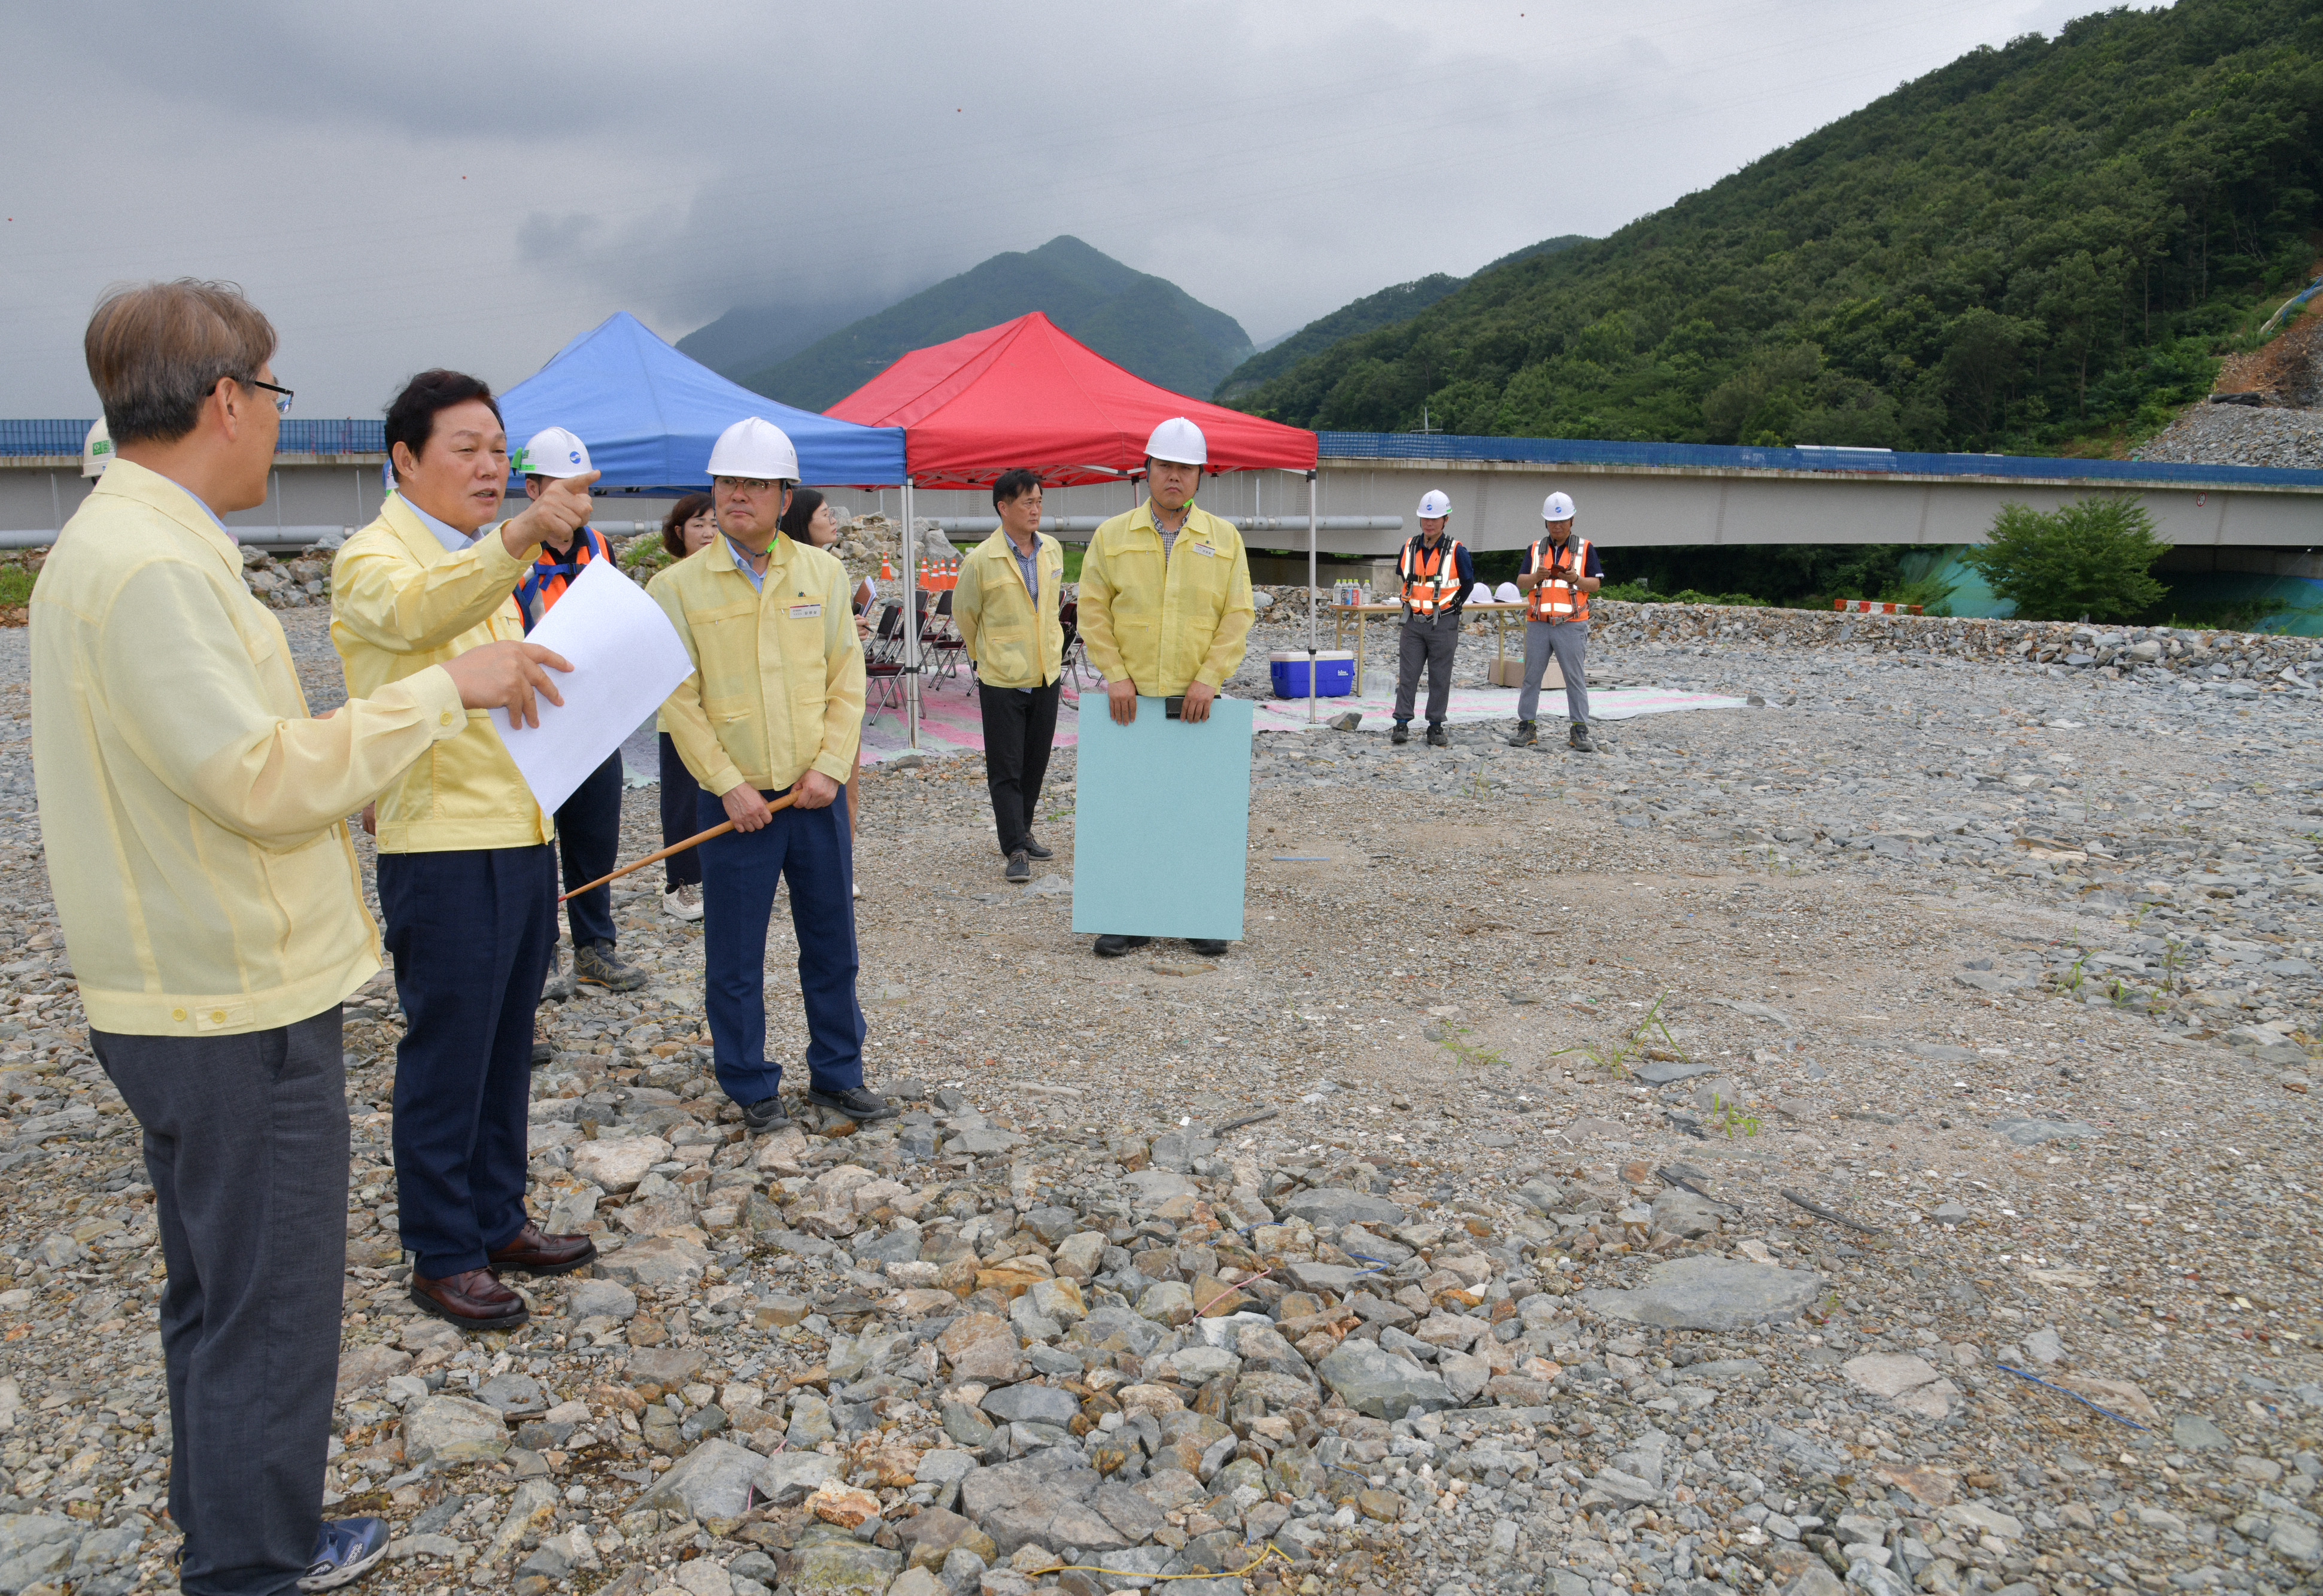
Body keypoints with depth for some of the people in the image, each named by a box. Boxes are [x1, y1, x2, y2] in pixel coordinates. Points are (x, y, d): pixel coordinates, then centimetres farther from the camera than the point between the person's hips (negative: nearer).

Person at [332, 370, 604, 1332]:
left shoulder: (484, 564, 17)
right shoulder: (374, 558, -10)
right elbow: (417, 614, -36)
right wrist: (519, 538, -52)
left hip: (522, 837, 8)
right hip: (441, 849, -8)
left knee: (506, 1048, 16)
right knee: (445, 1060, 1)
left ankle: (497, 1219, 29)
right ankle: (441, 1257, 14)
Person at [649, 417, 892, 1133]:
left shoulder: (823, 572, 5)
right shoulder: (678, 585, -3)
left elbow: (847, 677, 4)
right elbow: (679, 699, -5)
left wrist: (828, 767, -6)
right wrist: (729, 786, -11)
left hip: (816, 796, 2)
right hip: (735, 801, -2)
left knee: (832, 943, 11)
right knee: (735, 957, 5)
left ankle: (837, 1073, 26)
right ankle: (751, 1086, 21)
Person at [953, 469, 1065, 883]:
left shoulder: (1053, 550, 3)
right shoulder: (981, 560, -13)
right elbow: (964, 615, 2)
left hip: (1047, 676, 5)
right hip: (1002, 681, -5)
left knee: (1035, 764, 14)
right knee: (1006, 770, 0)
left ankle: (1023, 833, 29)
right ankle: (1015, 850, 3)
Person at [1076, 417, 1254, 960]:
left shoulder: (1225, 539, 6)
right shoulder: (1111, 536, 5)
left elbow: (1237, 616, 2)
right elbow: (1093, 612, 2)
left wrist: (1209, 677, -9)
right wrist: (1115, 675, -8)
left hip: (1196, 699, 0)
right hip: (1130, 698, 0)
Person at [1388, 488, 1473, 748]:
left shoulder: (1455, 551, -7)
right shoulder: (1409, 547, 5)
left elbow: (1468, 582, 6)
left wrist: (1453, 606, 7)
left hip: (1443, 624, -3)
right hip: (1414, 622, 3)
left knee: (1440, 678, 4)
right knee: (1407, 675, 0)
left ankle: (1436, 728, 10)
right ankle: (1402, 725, 3)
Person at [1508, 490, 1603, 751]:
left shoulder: (1585, 548, 6)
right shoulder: (1535, 549, 12)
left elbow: (1596, 584, 1)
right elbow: (1520, 583, 6)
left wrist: (1575, 579, -18)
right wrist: (1537, 576, -15)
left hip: (1571, 625, -2)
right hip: (1538, 624, 2)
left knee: (1576, 678, -1)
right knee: (1531, 677, 3)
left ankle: (1579, 732, 3)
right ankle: (1526, 728, 10)